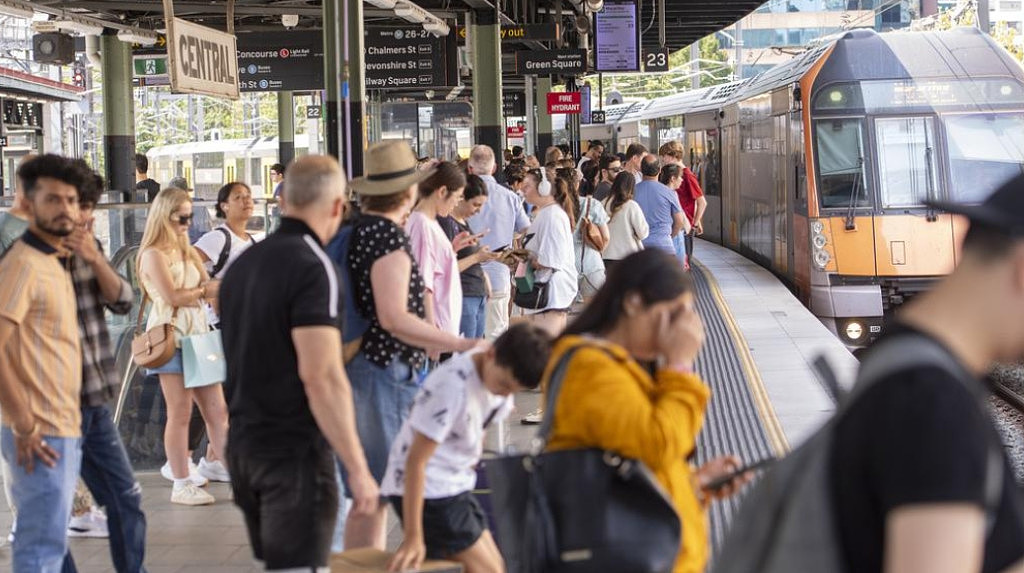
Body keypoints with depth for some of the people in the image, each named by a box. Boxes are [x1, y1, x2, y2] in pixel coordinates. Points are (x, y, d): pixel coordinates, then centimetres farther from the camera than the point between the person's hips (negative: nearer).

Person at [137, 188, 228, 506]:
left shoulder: (187, 252, 19)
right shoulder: (154, 254, -7)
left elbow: (206, 287, 14)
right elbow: (171, 295, -16)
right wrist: (205, 292, -5)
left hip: (198, 335, 8)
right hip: (171, 337, -8)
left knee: (217, 409, 5)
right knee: (180, 413, -4)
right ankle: (181, 485, 1)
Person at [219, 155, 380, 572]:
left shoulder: (243, 263, 11)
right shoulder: (314, 268, -16)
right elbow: (321, 377, -23)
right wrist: (357, 469, -20)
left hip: (243, 445, 8)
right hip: (294, 451, -8)